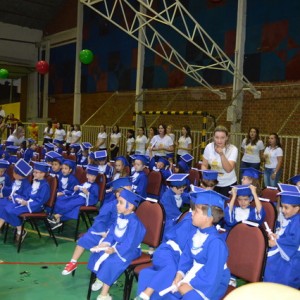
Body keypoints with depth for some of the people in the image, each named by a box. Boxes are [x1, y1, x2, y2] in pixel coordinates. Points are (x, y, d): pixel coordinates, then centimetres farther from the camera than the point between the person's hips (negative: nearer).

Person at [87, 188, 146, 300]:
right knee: (98, 253, 5)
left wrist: (114, 250, -31)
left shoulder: (134, 222, -27)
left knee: (110, 261, -28)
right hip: (116, 245, 10)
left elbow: (129, 244, -28)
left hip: (129, 250, -10)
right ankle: (100, 279, 18)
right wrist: (104, 243, -7)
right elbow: (111, 233, 8)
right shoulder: (120, 217, 2)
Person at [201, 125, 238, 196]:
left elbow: (228, 169, -27)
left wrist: (221, 154, -38)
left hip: (228, 185, -2)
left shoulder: (233, 149, -18)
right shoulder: (209, 147, -10)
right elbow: (204, 165, 1)